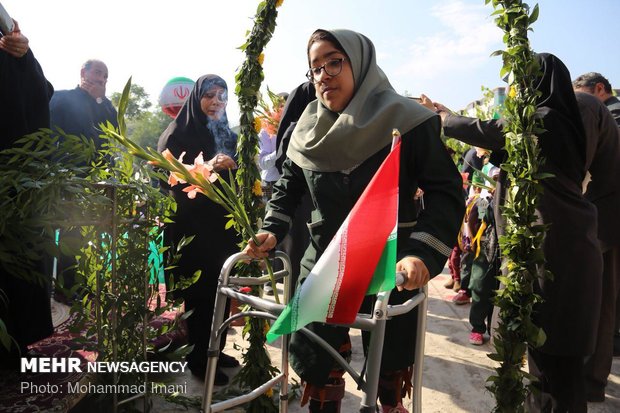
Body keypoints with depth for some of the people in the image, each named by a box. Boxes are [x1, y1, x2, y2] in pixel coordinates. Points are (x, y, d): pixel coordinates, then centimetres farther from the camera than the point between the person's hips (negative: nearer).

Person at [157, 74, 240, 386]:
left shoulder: (228, 134, 14)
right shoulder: (179, 133, -3)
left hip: (223, 225, 6)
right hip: (192, 227, -6)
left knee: (221, 289, 9)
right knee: (200, 291, -1)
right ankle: (199, 359, 13)